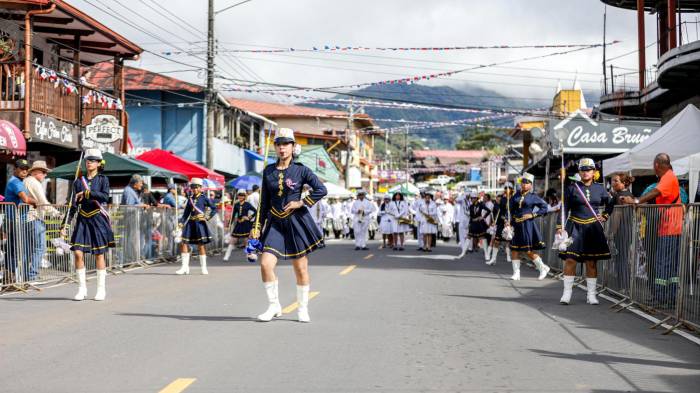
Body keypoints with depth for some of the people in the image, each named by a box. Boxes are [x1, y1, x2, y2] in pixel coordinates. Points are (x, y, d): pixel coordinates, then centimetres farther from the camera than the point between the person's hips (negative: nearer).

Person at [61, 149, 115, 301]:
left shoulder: (103, 179, 2)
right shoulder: (79, 182, 9)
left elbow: (105, 196, -17)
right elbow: (74, 206, 9)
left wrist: (87, 193, -19)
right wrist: (66, 224, 4)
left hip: (98, 220, -3)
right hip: (82, 220, 3)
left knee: (99, 254, 3)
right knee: (78, 252, -7)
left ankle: (101, 289, 12)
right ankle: (82, 288, 4)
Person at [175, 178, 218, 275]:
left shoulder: (204, 198, -2)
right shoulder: (190, 198, 12)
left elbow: (214, 208, -1)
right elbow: (186, 212, 14)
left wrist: (208, 217, -11)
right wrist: (182, 222, 2)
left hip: (200, 223, -5)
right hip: (190, 223, 5)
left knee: (201, 245, 0)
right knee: (184, 244, -3)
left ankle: (204, 267, 11)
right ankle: (184, 267, 3)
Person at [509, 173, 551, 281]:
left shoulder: (533, 196, -2)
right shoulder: (516, 195, 8)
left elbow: (544, 206, 2)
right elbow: (511, 210, 12)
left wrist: (533, 215, -7)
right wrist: (510, 223, 4)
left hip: (527, 225, -5)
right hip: (517, 226, 5)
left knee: (529, 251, -3)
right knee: (514, 249, 3)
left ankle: (543, 268, 14)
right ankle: (516, 273, 9)